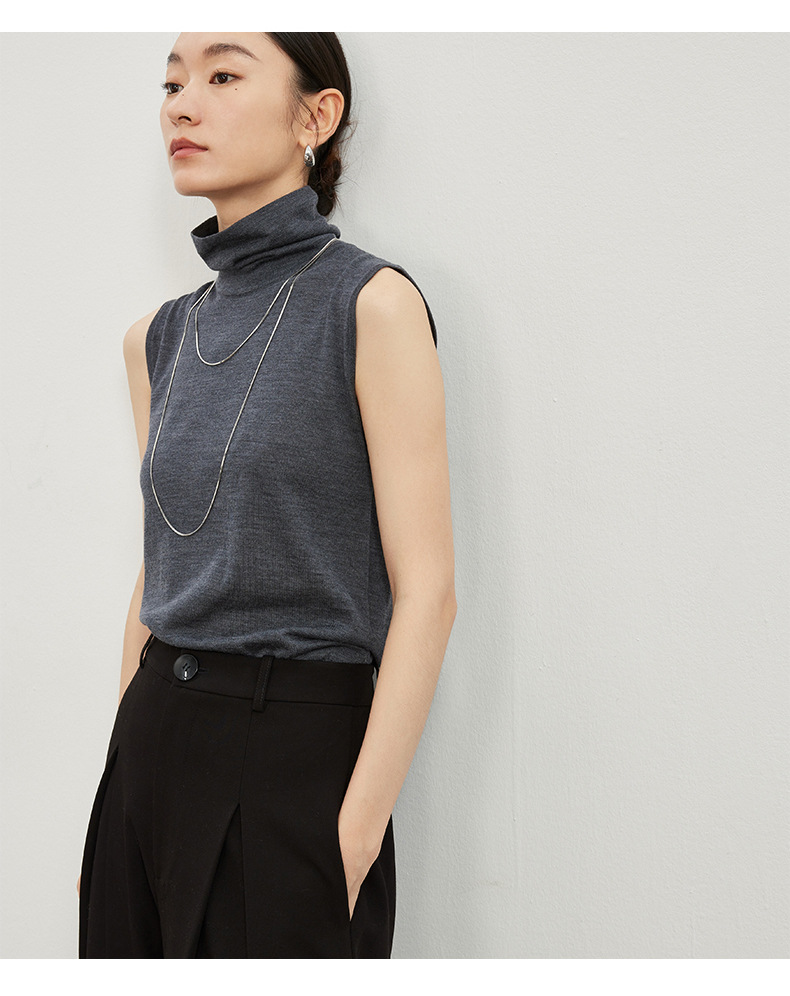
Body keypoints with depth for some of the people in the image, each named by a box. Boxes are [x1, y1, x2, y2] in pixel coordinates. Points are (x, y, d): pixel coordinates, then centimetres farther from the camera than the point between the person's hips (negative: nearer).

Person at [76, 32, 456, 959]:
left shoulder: (371, 302, -10)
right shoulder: (158, 337, 9)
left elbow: (425, 590, -13)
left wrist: (357, 835, -17)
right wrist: (121, 776, 12)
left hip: (299, 753, -6)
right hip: (152, 745, 6)